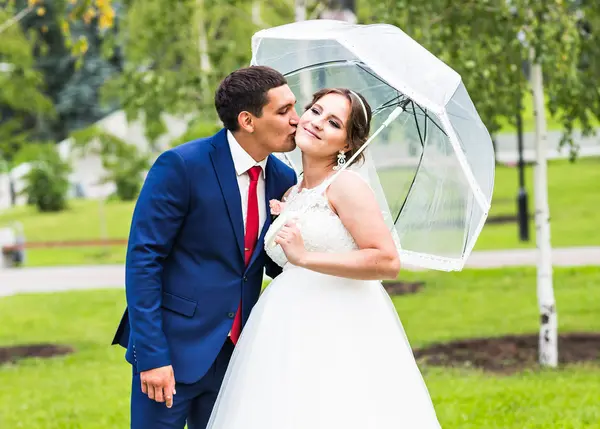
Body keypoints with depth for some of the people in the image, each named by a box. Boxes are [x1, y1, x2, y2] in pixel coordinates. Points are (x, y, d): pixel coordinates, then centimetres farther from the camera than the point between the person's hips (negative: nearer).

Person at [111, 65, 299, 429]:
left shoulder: (282, 179, 4)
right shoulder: (181, 166, -13)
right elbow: (142, 260, -13)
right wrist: (152, 354, -18)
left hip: (235, 354, 5)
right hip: (175, 349, -5)